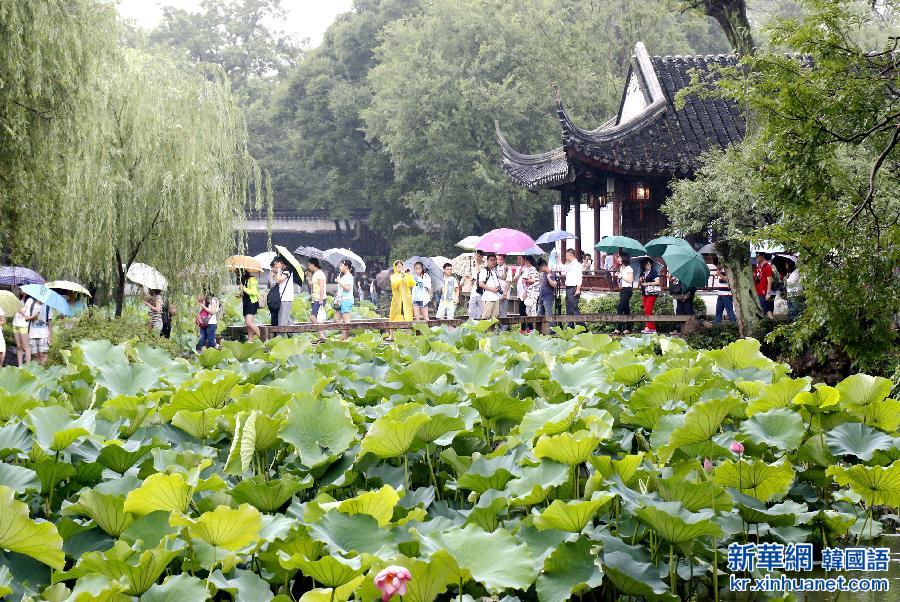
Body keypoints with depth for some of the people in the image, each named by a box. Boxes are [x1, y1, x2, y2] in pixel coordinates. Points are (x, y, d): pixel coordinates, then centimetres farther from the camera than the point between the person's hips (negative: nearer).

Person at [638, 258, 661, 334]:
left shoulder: (654, 272, -2)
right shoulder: (642, 273, 15)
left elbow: (657, 282, -10)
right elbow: (639, 284, 22)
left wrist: (647, 283, -13)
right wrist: (640, 281, -1)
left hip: (652, 293, -7)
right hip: (644, 294, 7)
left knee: (647, 310, -15)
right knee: (646, 311, 5)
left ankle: (648, 328, -18)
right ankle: (653, 328, 9)